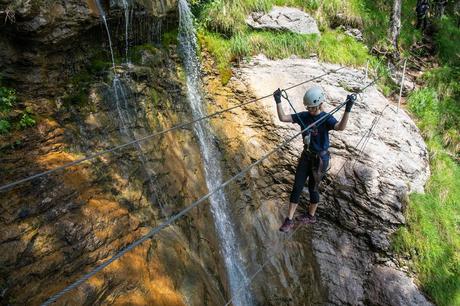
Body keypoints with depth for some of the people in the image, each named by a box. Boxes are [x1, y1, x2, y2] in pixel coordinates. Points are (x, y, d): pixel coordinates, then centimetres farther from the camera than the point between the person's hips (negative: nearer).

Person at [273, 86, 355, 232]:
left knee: (313, 188, 10)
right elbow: (283, 118, -6)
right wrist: (278, 101, -14)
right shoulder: (304, 116, -4)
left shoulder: (327, 119, -17)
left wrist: (348, 109, -48)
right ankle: (289, 220, 12)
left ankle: (311, 216, 35)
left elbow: (340, 127, -37)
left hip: (320, 158, -4)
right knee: (297, 186, 3)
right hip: (306, 155, 4)